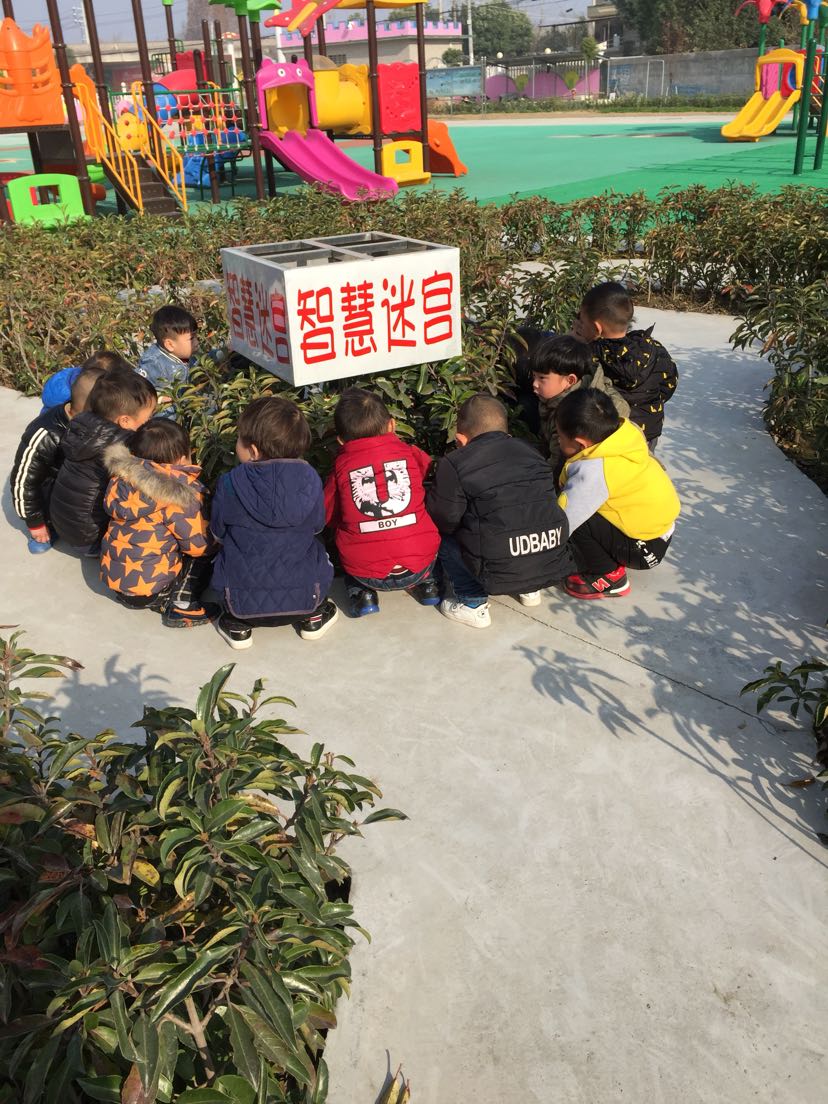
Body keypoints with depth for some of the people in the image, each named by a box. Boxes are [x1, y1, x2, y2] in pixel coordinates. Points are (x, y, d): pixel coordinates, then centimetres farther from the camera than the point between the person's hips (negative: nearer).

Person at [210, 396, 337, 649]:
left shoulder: (229, 485, -13)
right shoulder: (310, 480, -11)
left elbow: (218, 533, 3)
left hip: (244, 600, -1)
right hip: (305, 596, 1)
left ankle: (238, 623, 17)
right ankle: (313, 616, 20)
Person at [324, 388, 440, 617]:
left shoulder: (341, 466, 2)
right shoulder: (410, 453, 3)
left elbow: (326, 515, 10)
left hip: (366, 574, -1)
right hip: (419, 564, 1)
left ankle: (361, 593, 11)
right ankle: (426, 582, 16)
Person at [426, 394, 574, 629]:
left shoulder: (454, 464, -3)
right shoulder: (530, 451, 14)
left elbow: (443, 520, -2)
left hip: (501, 573, -5)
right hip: (554, 565, 6)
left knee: (444, 539, 16)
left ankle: (474, 605, 13)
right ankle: (529, 590, 30)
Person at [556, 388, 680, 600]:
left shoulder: (592, 472, -32)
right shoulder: (625, 434, -9)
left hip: (645, 548, -8)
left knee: (575, 521, -24)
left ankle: (609, 577, -2)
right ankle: (611, 559, 14)